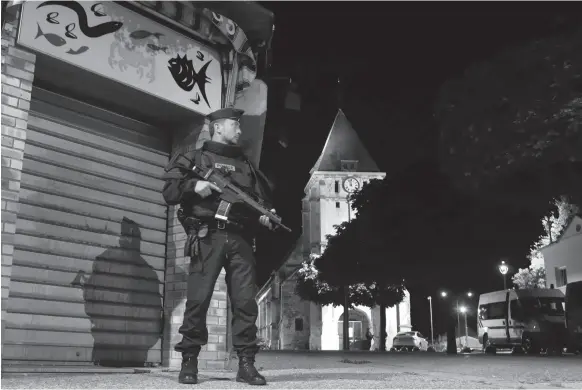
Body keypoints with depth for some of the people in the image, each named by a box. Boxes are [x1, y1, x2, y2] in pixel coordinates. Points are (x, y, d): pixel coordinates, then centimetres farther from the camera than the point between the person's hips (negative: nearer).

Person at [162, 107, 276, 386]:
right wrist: (193, 185, -12)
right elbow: (169, 192, 5)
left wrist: (266, 214, 2)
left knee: (245, 300, -3)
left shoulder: (246, 164, 24)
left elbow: (262, 198, 23)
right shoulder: (195, 157, 12)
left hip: (240, 239, 4)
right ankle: (189, 362, 4)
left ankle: (246, 363, 3)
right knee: (198, 299, -7)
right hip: (208, 237, -3)